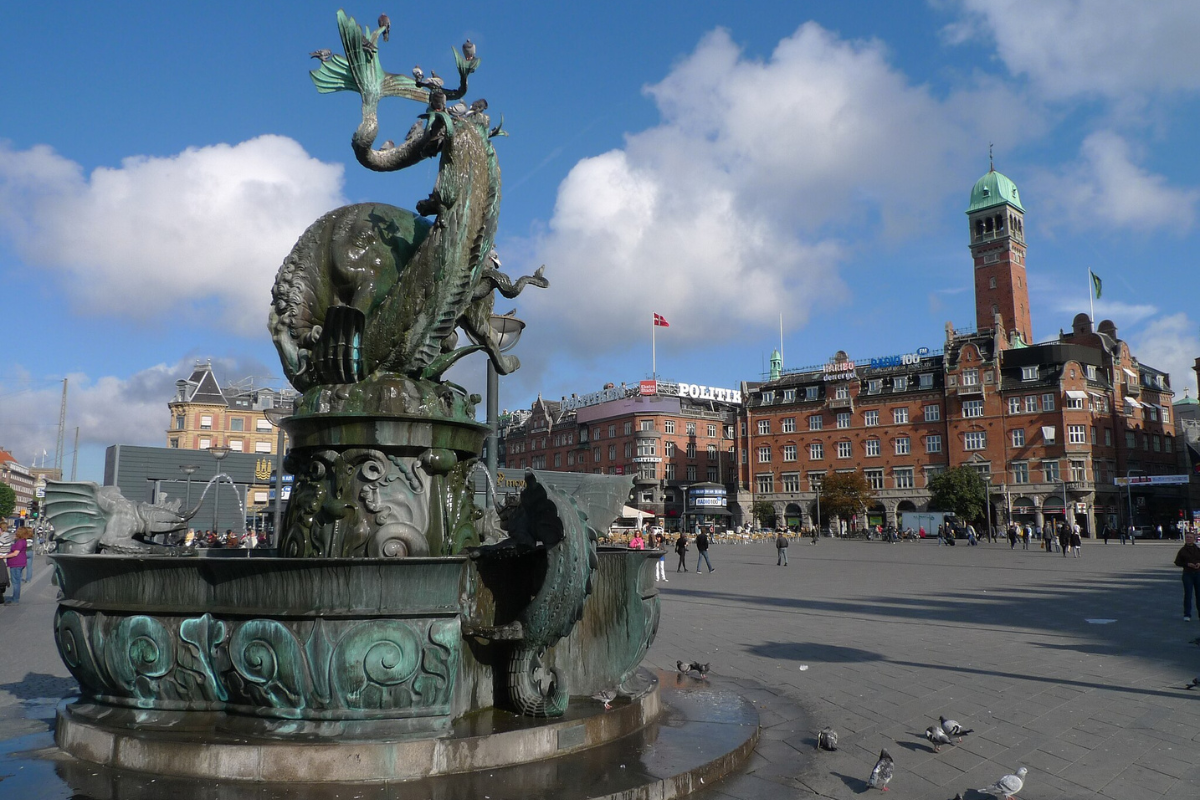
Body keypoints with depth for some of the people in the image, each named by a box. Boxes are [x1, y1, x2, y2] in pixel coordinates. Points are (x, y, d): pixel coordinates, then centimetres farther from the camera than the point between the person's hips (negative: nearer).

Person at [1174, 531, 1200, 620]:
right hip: (1187, 574, -2)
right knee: (1188, 594, -4)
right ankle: (1187, 615, -1)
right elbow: (1177, 562, 3)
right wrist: (1187, 564, -12)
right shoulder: (1182, 550, 2)